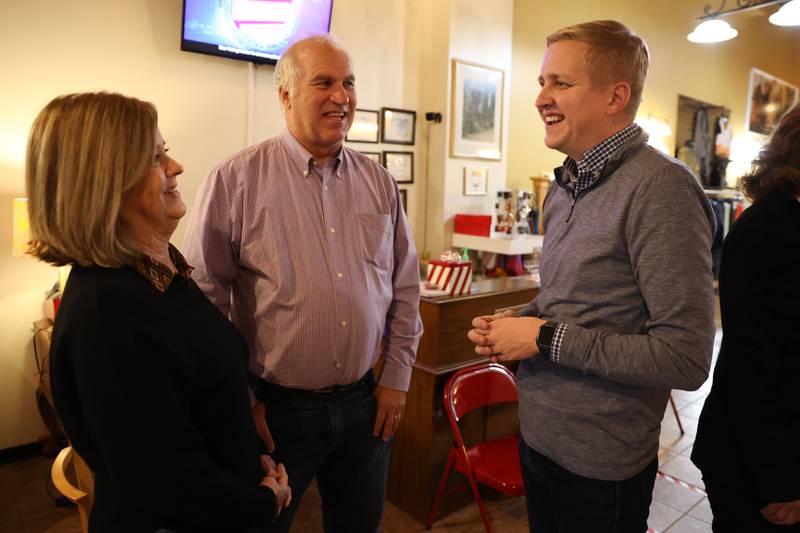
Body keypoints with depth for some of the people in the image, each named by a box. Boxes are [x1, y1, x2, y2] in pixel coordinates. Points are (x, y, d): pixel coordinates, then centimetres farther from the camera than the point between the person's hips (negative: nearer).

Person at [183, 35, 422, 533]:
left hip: (365, 402, 4)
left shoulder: (380, 183, 3)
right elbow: (206, 299, -7)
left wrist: (397, 376, 4)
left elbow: (405, 288, 7)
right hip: (273, 408, -3)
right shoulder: (235, 180, -10)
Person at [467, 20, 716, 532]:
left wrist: (545, 338, -21)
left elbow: (685, 359, -25)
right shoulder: (565, 186, 5)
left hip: (599, 464, -7)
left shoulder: (660, 188, -21)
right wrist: (515, 323, -3)